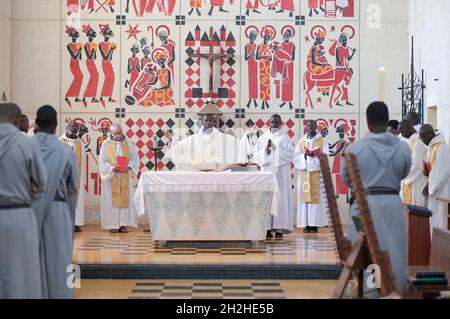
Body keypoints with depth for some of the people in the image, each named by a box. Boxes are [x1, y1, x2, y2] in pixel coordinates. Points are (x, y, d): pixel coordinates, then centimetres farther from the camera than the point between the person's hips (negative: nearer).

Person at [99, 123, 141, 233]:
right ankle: (113, 224, 0)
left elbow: (135, 158, 6)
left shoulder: (128, 143, 5)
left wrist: (129, 166, -13)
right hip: (111, 177, -2)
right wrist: (112, 168, -16)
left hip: (125, 177, 2)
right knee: (112, 200, -3)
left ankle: (123, 224, 5)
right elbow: (102, 161, -1)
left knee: (126, 199, 0)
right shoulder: (106, 144, 1)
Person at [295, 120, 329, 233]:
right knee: (304, 198, -1)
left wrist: (315, 155, -17)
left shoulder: (322, 141, 5)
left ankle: (315, 224, -3)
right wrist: (304, 155, -11)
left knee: (316, 197, -5)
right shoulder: (301, 141, 14)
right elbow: (296, 156, 8)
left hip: (316, 173, -2)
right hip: (304, 173, 3)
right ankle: (306, 224, 1)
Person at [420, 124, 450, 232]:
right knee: (431, 218, 10)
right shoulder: (431, 147, 11)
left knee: (437, 219, -4)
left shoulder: (441, 147, -16)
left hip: (439, 190, -9)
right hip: (431, 187, 9)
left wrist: (430, 186, -16)